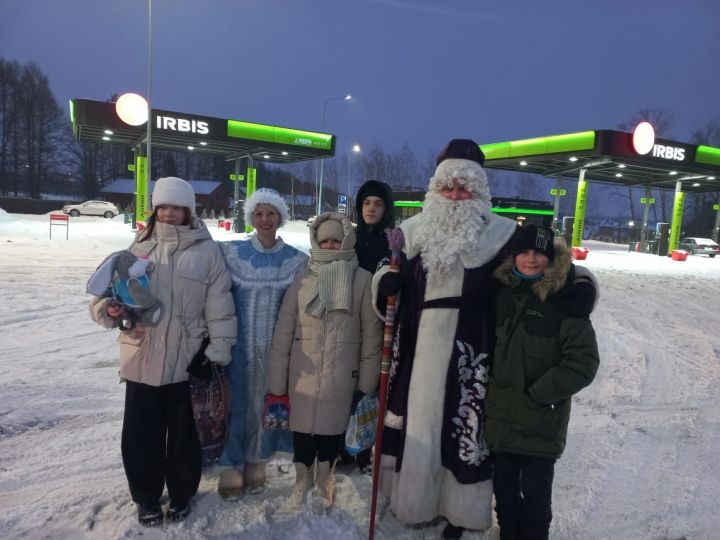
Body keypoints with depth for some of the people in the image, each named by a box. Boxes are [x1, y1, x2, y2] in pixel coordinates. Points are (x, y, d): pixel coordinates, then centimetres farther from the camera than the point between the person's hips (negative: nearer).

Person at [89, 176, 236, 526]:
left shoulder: (207, 250, -3)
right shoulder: (140, 246, 5)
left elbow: (219, 307, -4)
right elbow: (113, 290, 8)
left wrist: (218, 353, -7)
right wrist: (107, 307, -15)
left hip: (188, 362, -2)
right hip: (141, 360, 3)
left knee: (184, 435, 13)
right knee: (141, 435, 13)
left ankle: (180, 494, 37)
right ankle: (146, 497, 37)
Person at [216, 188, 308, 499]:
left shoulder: (296, 261, 0)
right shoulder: (231, 253, -1)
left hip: (275, 346, 1)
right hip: (239, 344, 0)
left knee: (266, 403, 11)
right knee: (236, 403, 6)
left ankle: (256, 464, 30)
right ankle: (231, 468, 23)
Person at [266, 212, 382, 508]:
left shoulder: (362, 279, -5)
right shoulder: (302, 278, 1)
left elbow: (371, 333, -3)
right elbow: (284, 330, 1)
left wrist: (367, 380, -2)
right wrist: (277, 381, -1)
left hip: (342, 374, -1)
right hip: (303, 373, 2)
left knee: (333, 427, 11)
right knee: (302, 427, 12)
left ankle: (325, 476, 38)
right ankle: (303, 476, 38)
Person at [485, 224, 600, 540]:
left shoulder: (566, 299, -12)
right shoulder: (503, 292, 2)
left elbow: (583, 362, -14)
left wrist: (537, 395, -15)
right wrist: (490, 386, 7)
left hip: (541, 421, -4)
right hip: (501, 414, 4)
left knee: (535, 493, 8)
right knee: (504, 488, 18)